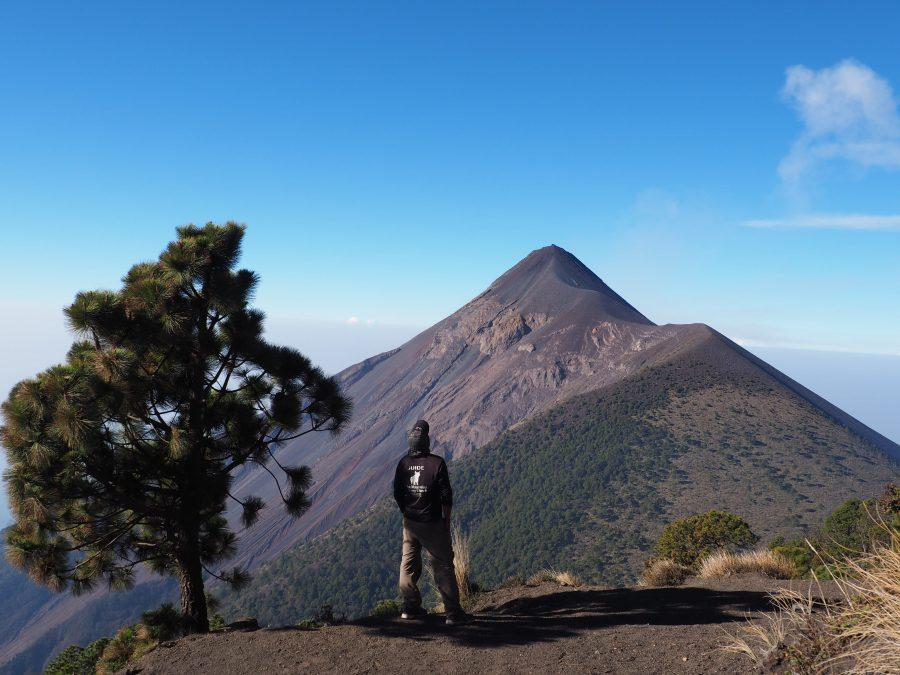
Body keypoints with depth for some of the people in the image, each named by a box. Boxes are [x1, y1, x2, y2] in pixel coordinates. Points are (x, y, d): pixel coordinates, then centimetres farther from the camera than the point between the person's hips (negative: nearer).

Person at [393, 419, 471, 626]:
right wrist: (446, 520, 0)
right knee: (443, 565, 3)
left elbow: (397, 494, 5)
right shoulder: (437, 463, -16)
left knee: (408, 564, 17)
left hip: (410, 522, 5)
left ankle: (410, 608, 26)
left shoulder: (403, 463, -2)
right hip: (433, 523, -4)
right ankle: (453, 612, 6)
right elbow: (446, 495, -13)